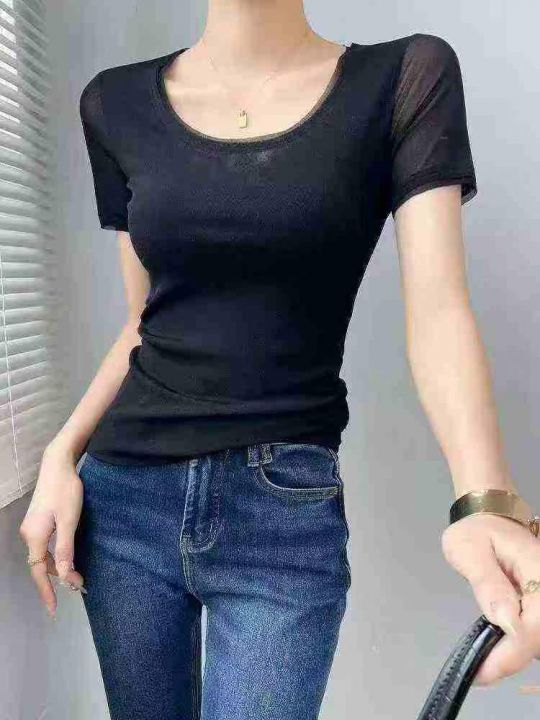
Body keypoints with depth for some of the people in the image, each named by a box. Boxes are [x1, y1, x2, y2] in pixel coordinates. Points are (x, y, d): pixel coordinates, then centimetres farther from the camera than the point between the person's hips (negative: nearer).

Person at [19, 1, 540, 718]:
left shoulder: (407, 78, -2)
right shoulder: (117, 103, 5)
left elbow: (437, 311, -12)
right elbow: (146, 320, 11)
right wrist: (62, 454, -1)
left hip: (287, 507, -2)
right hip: (124, 497, 3)